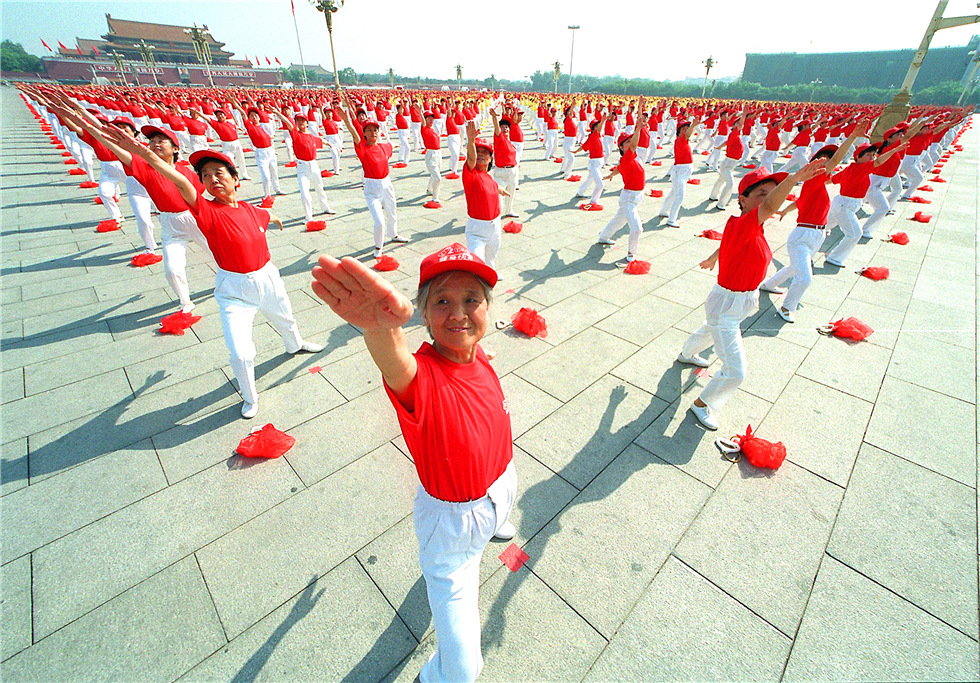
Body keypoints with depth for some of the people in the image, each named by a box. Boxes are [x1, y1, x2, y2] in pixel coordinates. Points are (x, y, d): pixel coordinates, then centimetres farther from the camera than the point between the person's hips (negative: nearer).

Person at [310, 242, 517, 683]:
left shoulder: (476, 354, -17)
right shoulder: (422, 376, -38)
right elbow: (399, 368, -65)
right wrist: (382, 327, -83)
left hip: (501, 482, 6)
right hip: (453, 518, -6)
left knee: (502, 505, 43)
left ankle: (493, 522, 80)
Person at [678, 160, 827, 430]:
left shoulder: (753, 227, -2)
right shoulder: (740, 224, -29)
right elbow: (769, 207, -51)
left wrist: (712, 259, 37)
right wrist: (794, 178, -68)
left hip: (743, 301, 10)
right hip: (726, 304, -10)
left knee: (710, 332, 37)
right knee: (735, 372, -3)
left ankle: (687, 354, 67)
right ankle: (702, 404, 20)